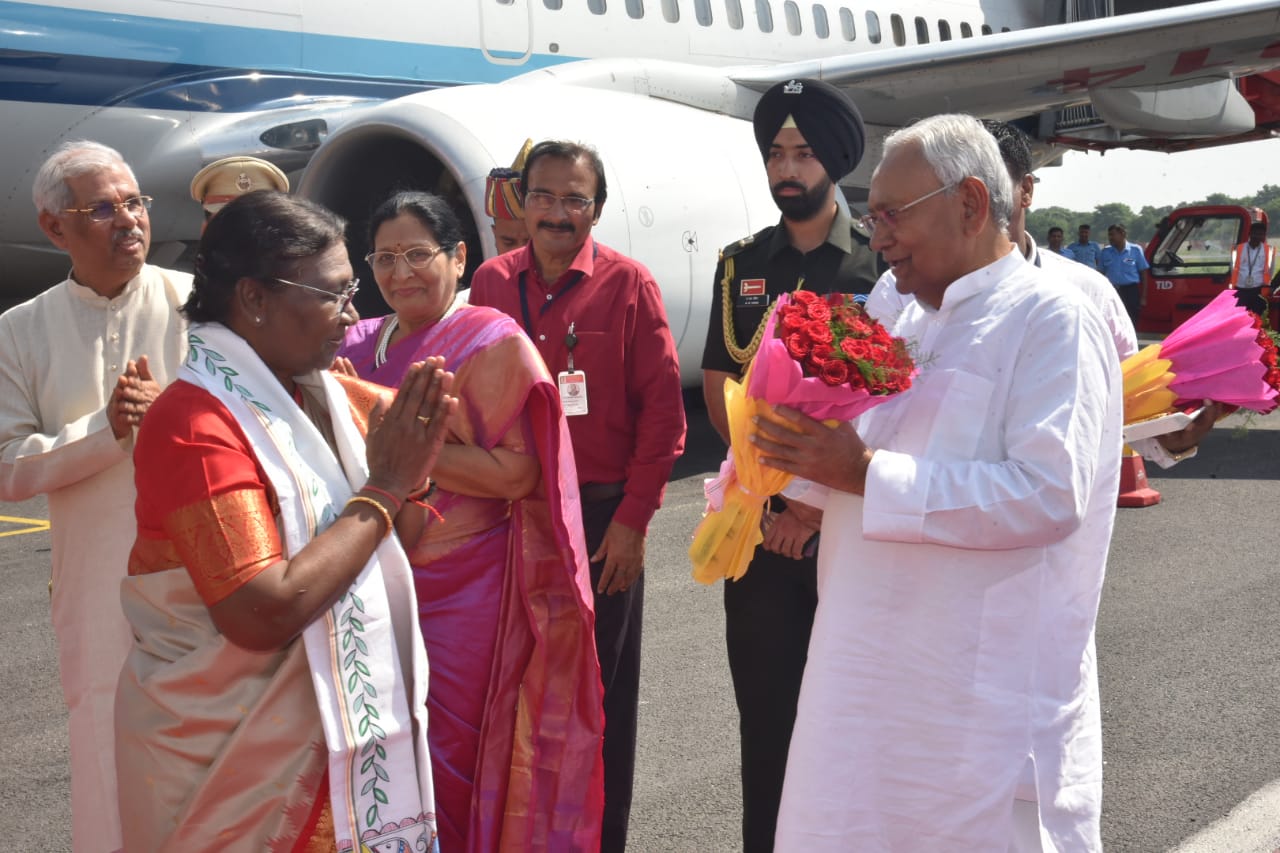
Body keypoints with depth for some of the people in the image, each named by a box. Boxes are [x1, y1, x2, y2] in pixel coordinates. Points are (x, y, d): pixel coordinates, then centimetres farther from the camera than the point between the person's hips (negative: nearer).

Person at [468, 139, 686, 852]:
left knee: (601, 688, 7)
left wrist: (633, 519, -11)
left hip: (602, 516, -3)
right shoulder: (492, 282, 5)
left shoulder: (628, 284, -5)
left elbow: (662, 409, -7)